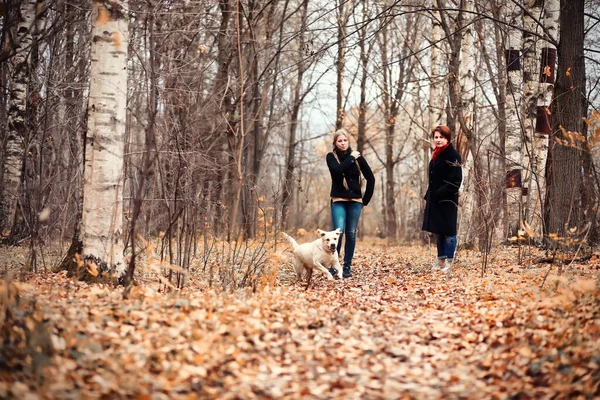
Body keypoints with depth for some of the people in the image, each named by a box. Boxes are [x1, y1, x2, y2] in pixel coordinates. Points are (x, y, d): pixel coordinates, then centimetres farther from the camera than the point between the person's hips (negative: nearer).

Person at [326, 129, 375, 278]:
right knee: (339, 232, -15)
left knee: (351, 234, 3)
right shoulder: (331, 157, 1)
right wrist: (351, 158, -13)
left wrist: (366, 198, 6)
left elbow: (370, 177, 7)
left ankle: (347, 267, 8)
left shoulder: (357, 157, 3)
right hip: (338, 200, -2)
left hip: (355, 201, 2)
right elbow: (337, 169, -21)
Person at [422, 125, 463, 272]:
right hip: (435, 199, 8)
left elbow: (455, 180, -18)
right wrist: (428, 197, 14)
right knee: (438, 231, 12)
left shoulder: (453, 155, -11)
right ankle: (441, 261, 19)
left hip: (447, 199, -8)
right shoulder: (436, 155, 14)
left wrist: (440, 194, -20)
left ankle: (449, 262, 3)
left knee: (448, 231, -2)